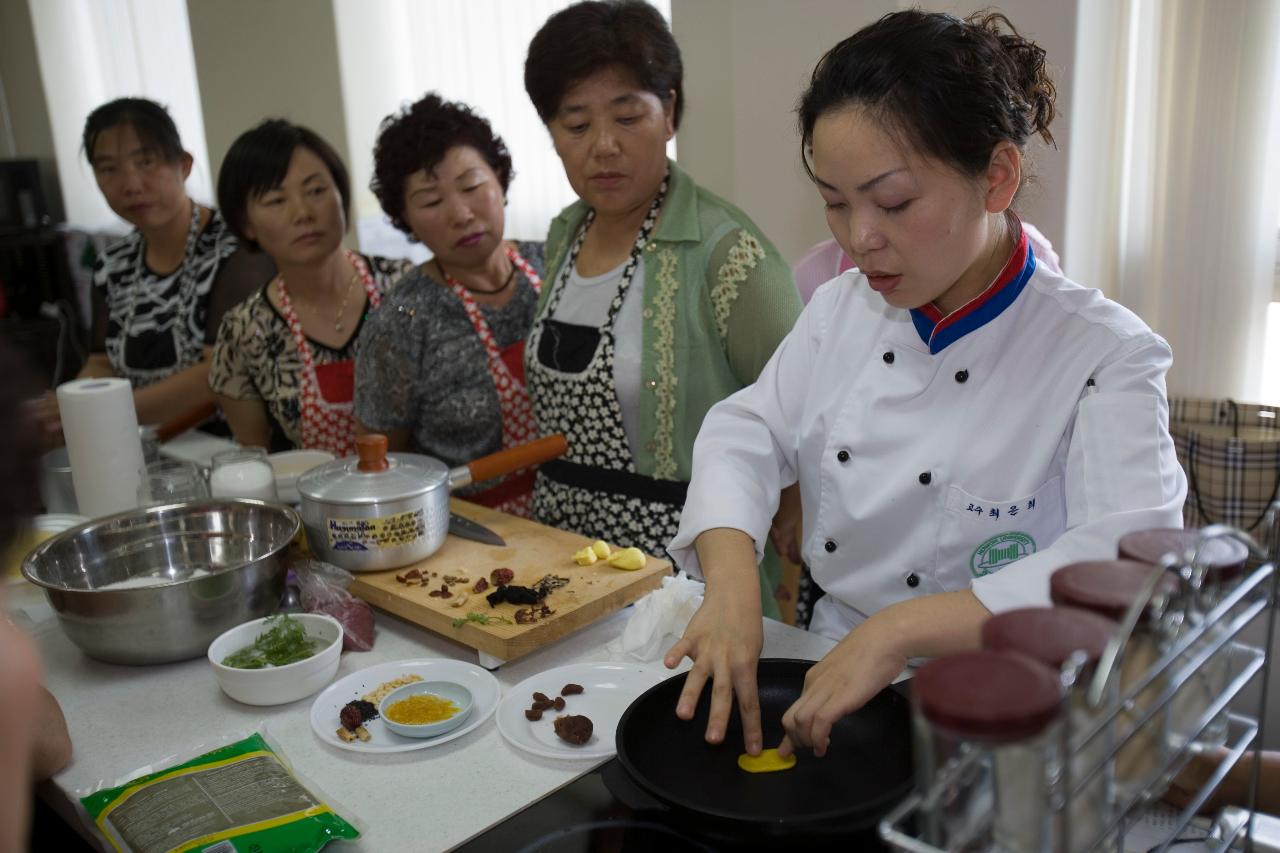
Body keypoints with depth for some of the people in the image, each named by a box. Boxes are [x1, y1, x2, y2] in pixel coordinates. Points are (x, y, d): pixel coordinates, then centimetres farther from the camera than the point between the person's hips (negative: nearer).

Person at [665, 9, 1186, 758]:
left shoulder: (1104, 357, -14)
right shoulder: (843, 311, 4)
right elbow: (748, 435, 2)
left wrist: (899, 630, -35)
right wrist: (730, 582, -18)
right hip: (825, 685, 4)